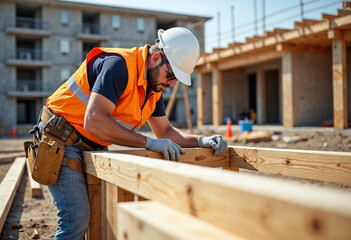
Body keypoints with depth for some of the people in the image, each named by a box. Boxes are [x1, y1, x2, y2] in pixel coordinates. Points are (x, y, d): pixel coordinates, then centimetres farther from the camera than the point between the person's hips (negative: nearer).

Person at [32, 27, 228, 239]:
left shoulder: (154, 87, 4)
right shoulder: (119, 64, -24)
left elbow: (165, 131, 12)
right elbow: (93, 122, -33)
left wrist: (201, 140, -5)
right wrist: (148, 143, -31)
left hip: (91, 147, 9)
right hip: (61, 140, -8)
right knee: (78, 217, -12)